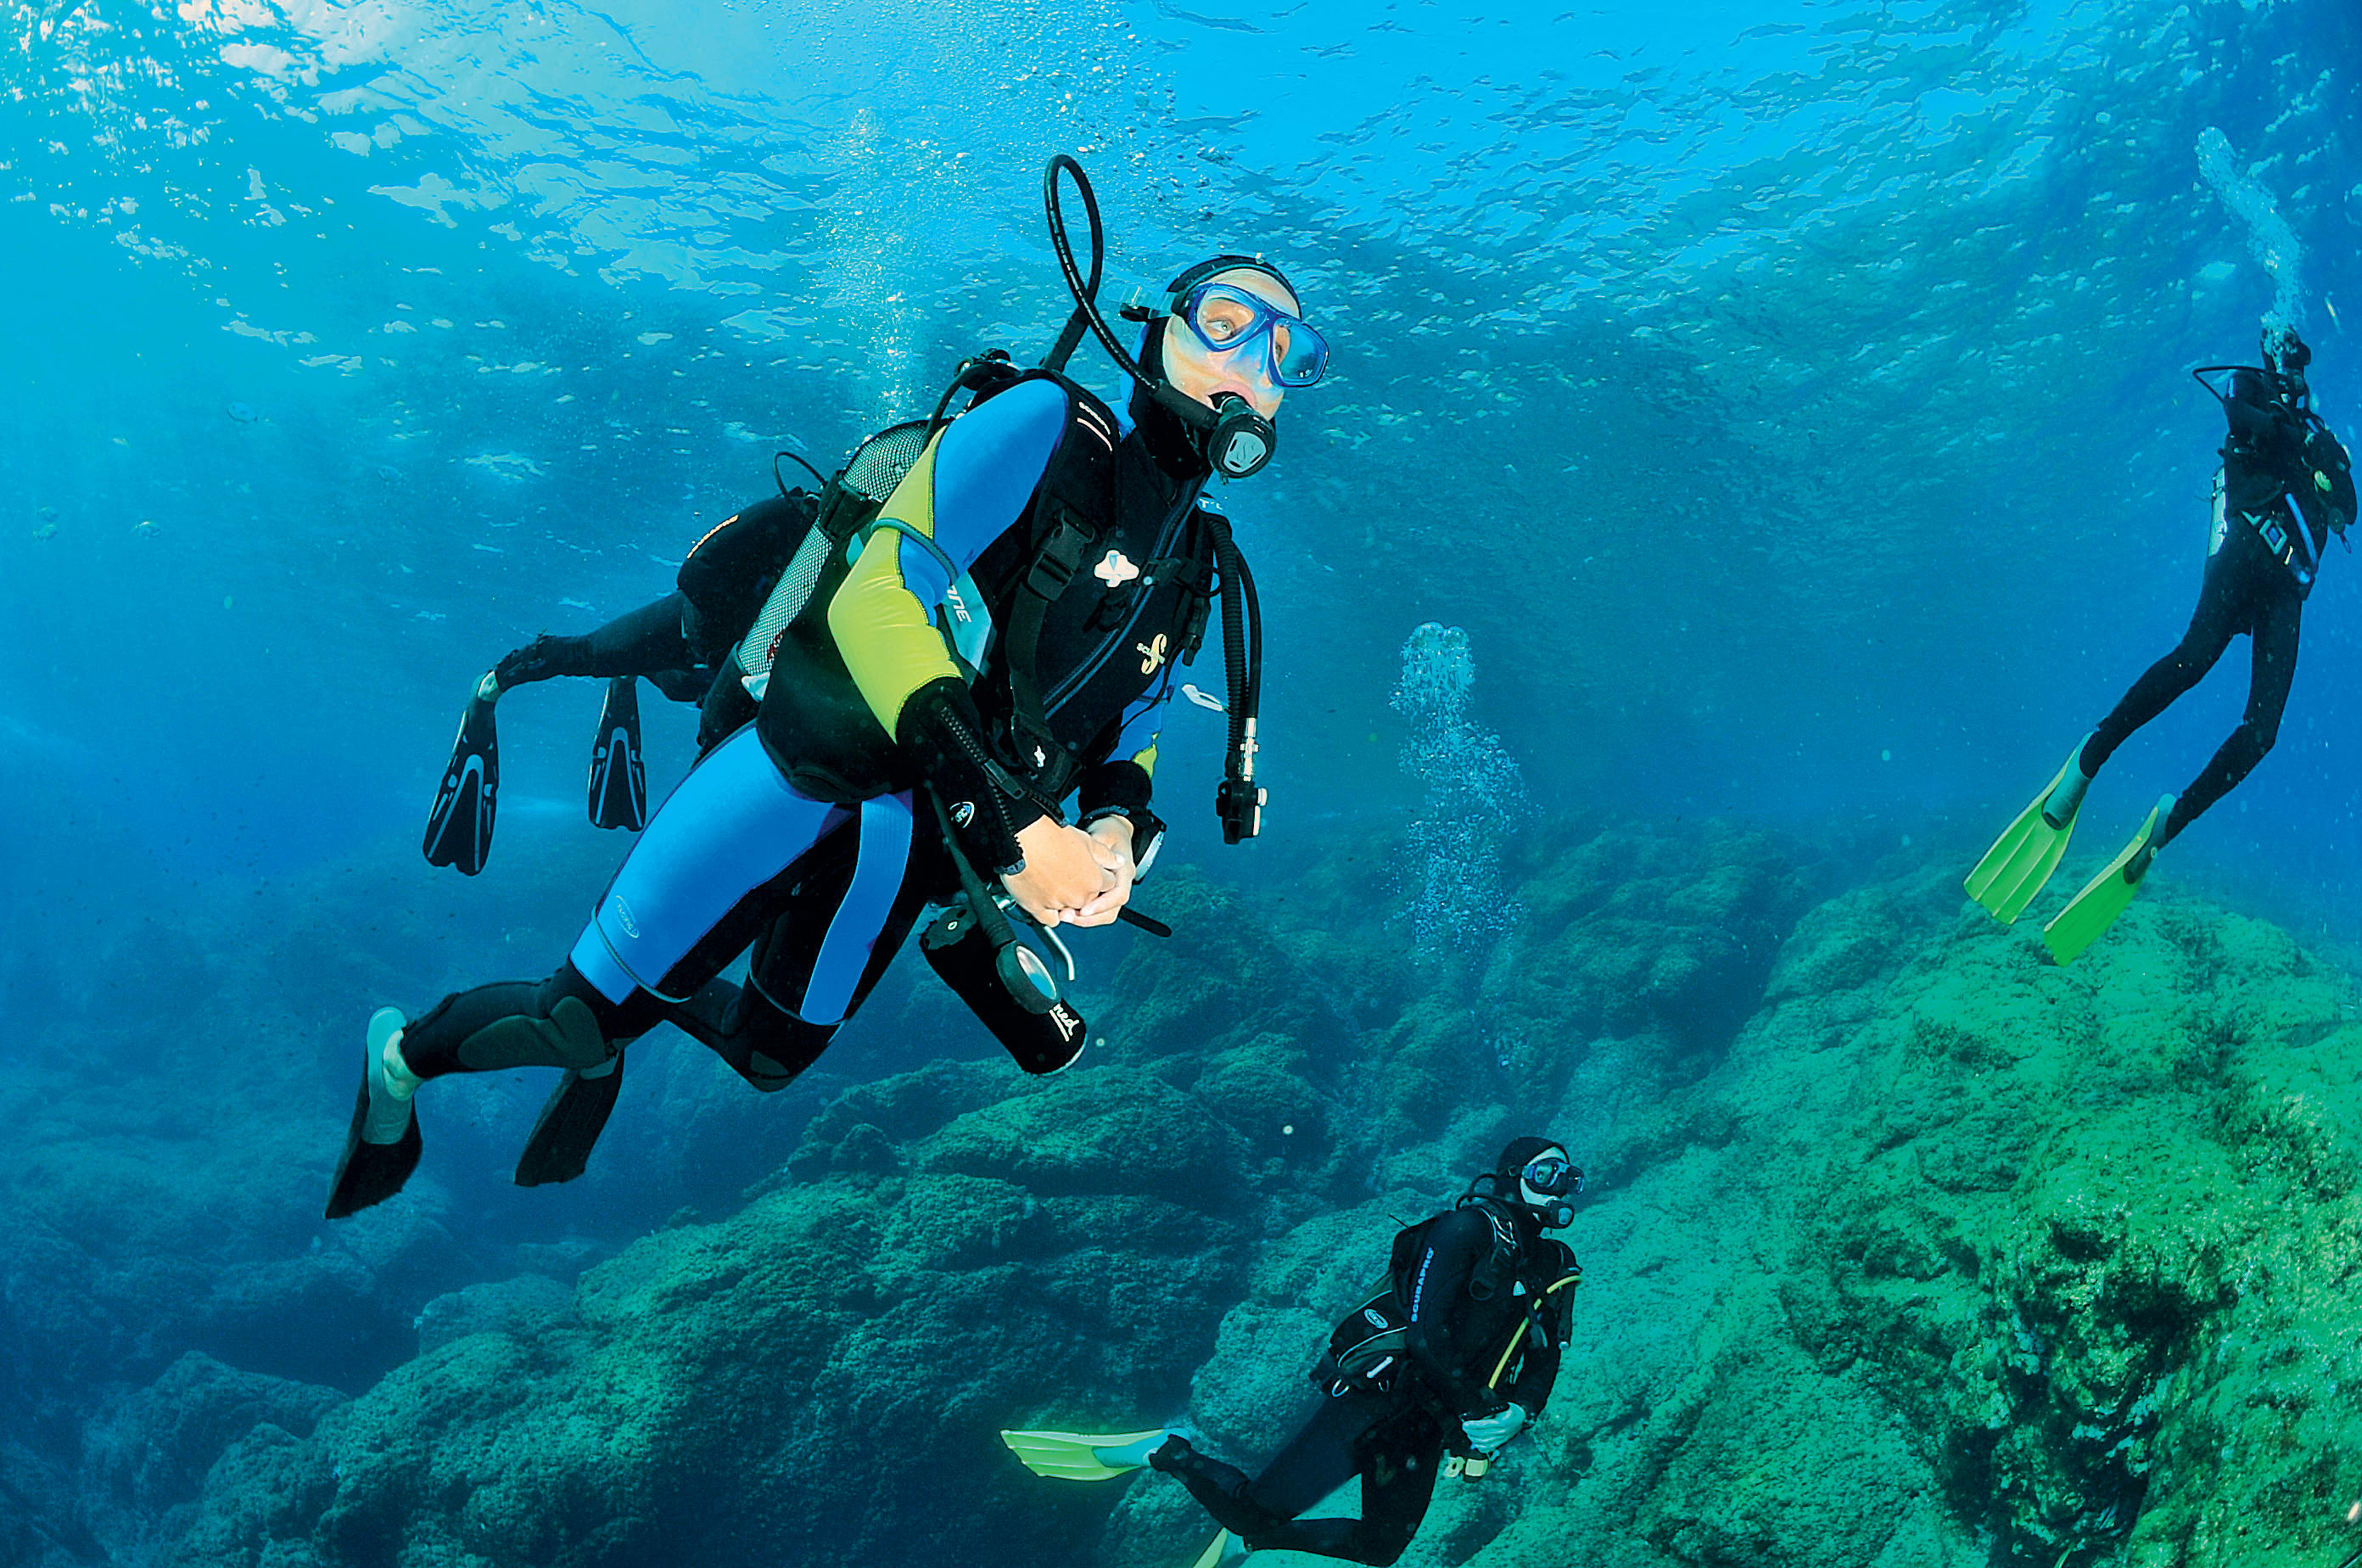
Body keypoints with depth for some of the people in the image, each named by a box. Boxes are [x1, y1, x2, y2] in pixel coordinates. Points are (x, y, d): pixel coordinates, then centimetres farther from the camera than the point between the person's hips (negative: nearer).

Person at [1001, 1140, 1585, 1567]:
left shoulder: (1554, 1269, 12)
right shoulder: (1468, 1227, -13)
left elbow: (1544, 1361, 11)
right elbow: (1422, 1331, -21)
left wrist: (1517, 1413, -10)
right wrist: (1480, 1407, -18)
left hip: (1425, 1427, 8)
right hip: (1376, 1395, -8)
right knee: (1256, 1508, -15)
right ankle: (1162, 1452, 6)